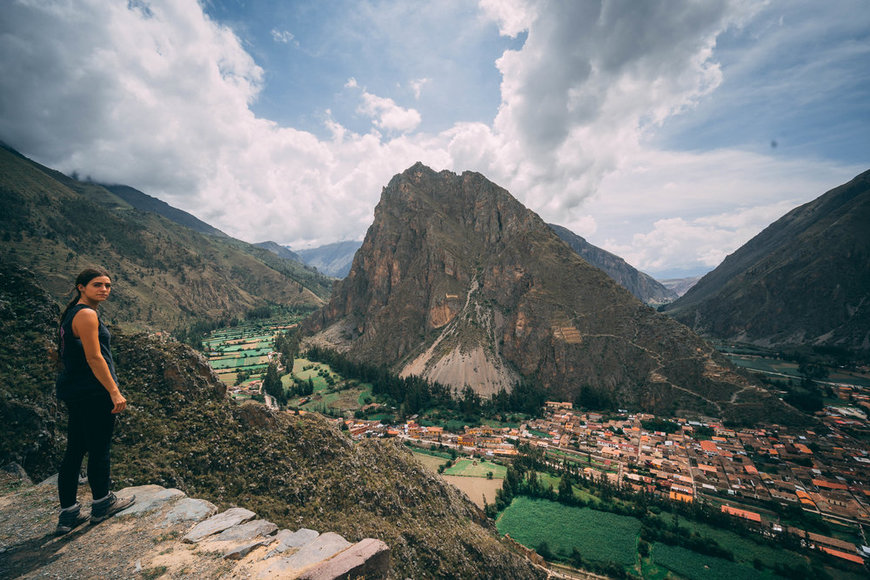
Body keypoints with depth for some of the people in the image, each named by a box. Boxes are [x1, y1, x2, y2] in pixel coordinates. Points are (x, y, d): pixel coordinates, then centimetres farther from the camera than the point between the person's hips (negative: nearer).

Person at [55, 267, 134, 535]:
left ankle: (68, 514, 24)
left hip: (73, 392, 10)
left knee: (74, 451, 14)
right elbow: (94, 358, -21)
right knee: (99, 450, 6)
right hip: (94, 392, -10)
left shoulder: (71, 313, 15)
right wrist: (114, 392, -20)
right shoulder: (86, 315, -17)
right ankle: (102, 504, 22)